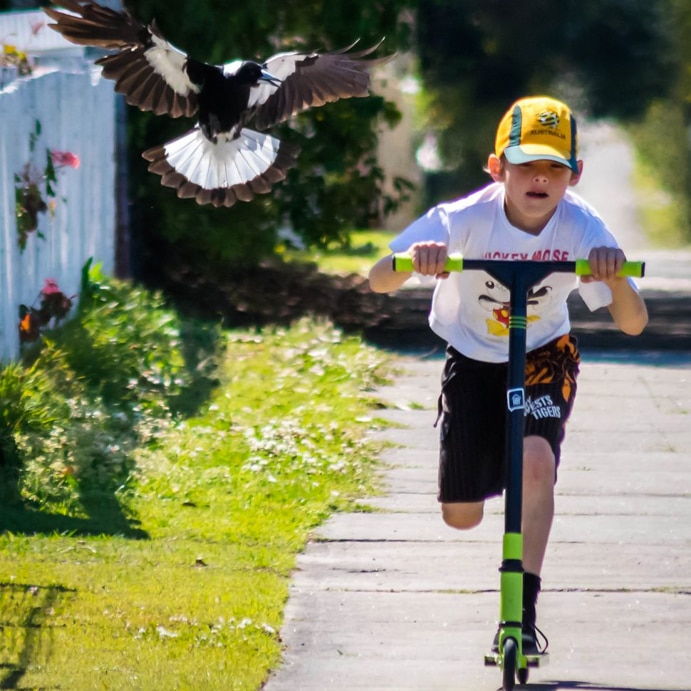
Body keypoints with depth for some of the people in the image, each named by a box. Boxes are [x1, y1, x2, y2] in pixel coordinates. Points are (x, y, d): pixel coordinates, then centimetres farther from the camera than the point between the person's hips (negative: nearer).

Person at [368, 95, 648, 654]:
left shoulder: (583, 229, -25)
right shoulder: (465, 218, -28)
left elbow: (633, 324, -28)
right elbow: (377, 281, -31)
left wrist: (613, 277, -49)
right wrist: (414, 259, -54)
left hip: (544, 356, 0)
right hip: (473, 359, 0)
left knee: (537, 460, -28)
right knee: (461, 515, 1)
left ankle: (523, 611, -17)